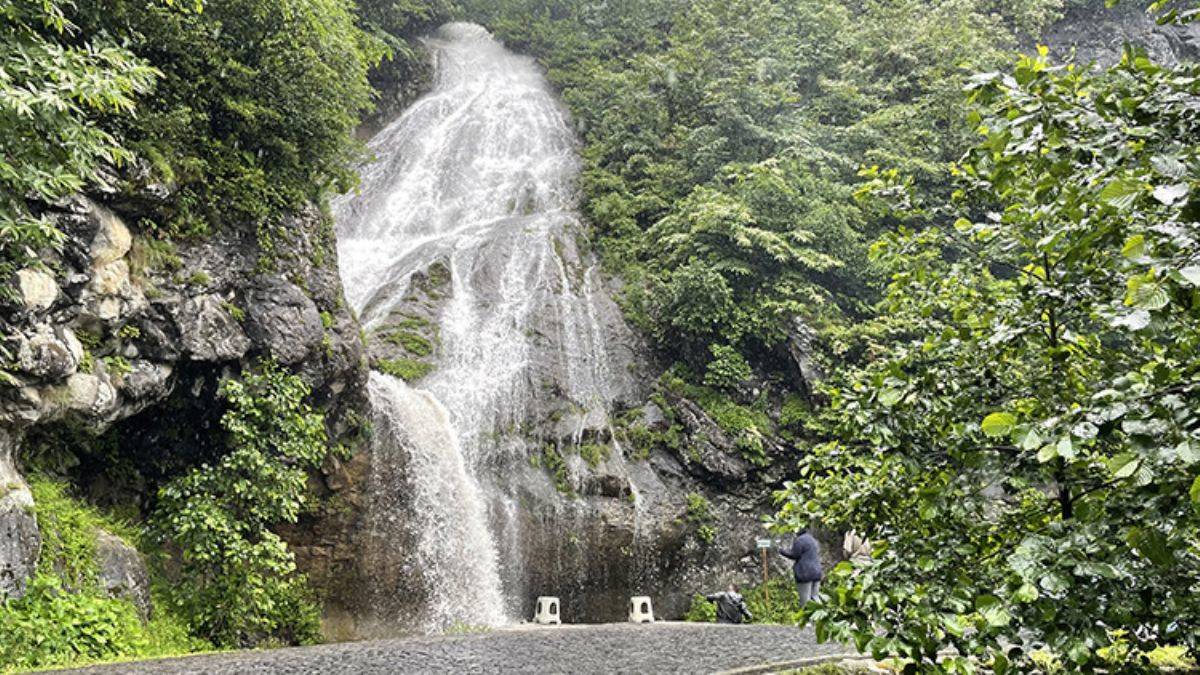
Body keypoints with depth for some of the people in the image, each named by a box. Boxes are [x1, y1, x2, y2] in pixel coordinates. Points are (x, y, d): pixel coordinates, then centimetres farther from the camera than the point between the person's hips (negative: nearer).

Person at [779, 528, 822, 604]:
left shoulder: (799, 540, -10)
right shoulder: (813, 540, 17)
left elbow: (795, 555, -8)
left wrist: (783, 551, 7)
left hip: (805, 573, -8)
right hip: (816, 572, 8)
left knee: (805, 600, -6)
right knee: (814, 598, 8)